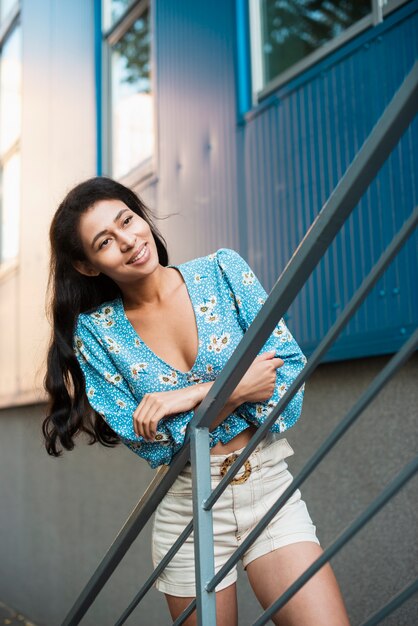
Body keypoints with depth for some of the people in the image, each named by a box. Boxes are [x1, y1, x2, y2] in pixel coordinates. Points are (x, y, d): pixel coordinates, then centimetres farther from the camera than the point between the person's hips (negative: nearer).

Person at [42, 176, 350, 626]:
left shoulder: (222, 270, -3)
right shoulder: (94, 331, -4)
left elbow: (290, 368, -6)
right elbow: (145, 441, -7)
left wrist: (195, 394, -17)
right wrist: (236, 391, -18)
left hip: (270, 488, 0)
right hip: (188, 510, 1)